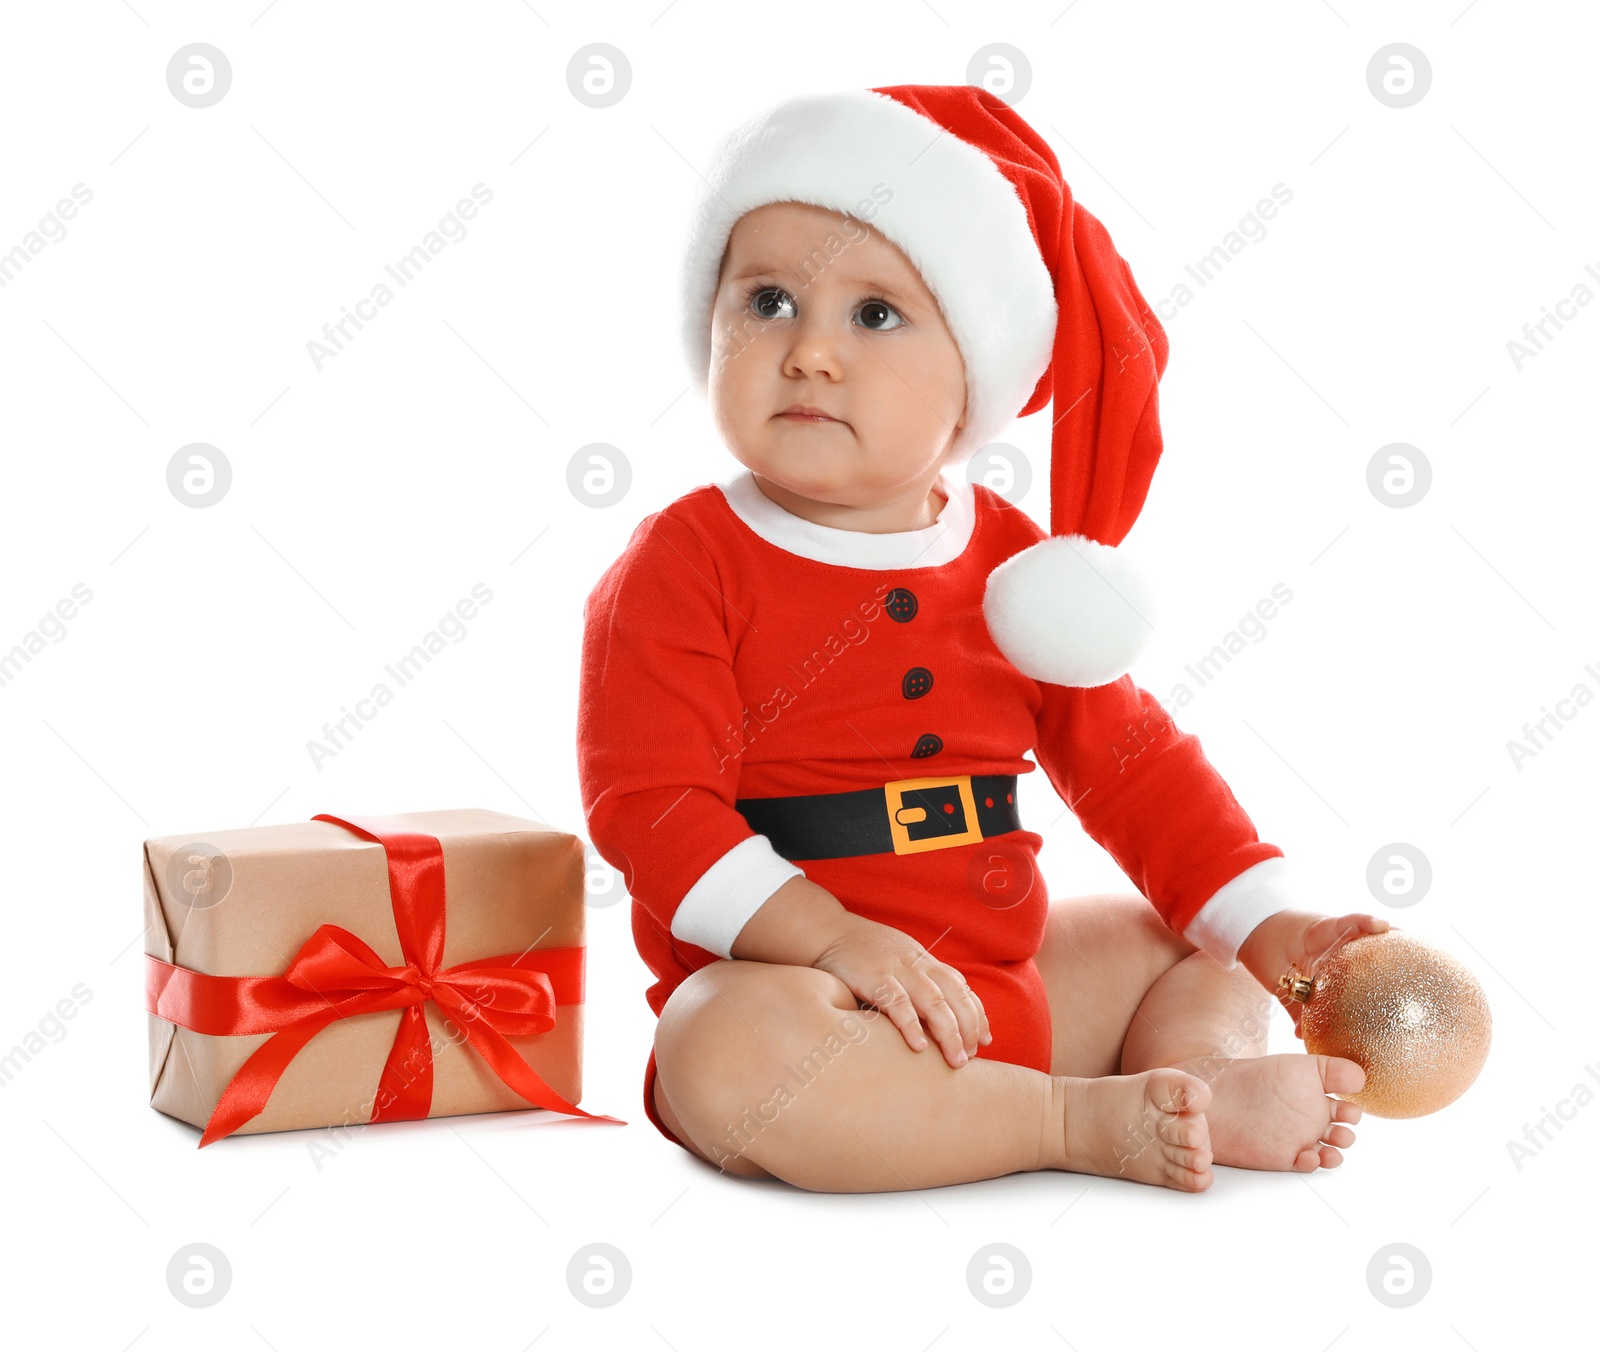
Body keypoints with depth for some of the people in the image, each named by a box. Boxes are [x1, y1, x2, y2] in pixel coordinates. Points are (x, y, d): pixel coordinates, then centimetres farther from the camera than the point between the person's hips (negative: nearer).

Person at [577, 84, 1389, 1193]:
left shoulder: (1017, 565, 5)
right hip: (786, 987, -5)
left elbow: (1131, 759, 12)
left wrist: (1267, 924, 3)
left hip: (1006, 983, 6)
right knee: (733, 1054, -37)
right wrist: (834, 939, -28)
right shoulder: (684, 566, -10)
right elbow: (652, 802, -18)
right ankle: (1085, 1124, -28)